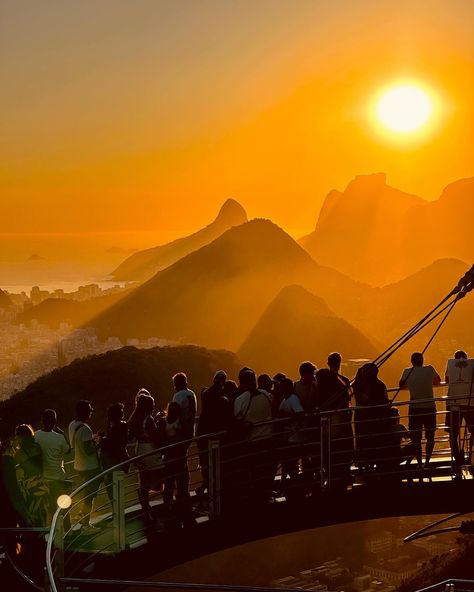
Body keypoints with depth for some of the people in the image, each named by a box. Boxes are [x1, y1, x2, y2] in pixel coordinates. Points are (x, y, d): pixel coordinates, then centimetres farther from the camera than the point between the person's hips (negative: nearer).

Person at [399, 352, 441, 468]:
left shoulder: (407, 372, 1)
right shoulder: (429, 369, 0)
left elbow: (401, 386, 17)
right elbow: (438, 381, 18)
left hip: (414, 408, 0)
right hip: (429, 407, 0)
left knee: (416, 438, 4)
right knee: (430, 437, 11)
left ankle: (420, 463, -1)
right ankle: (427, 461, 2)